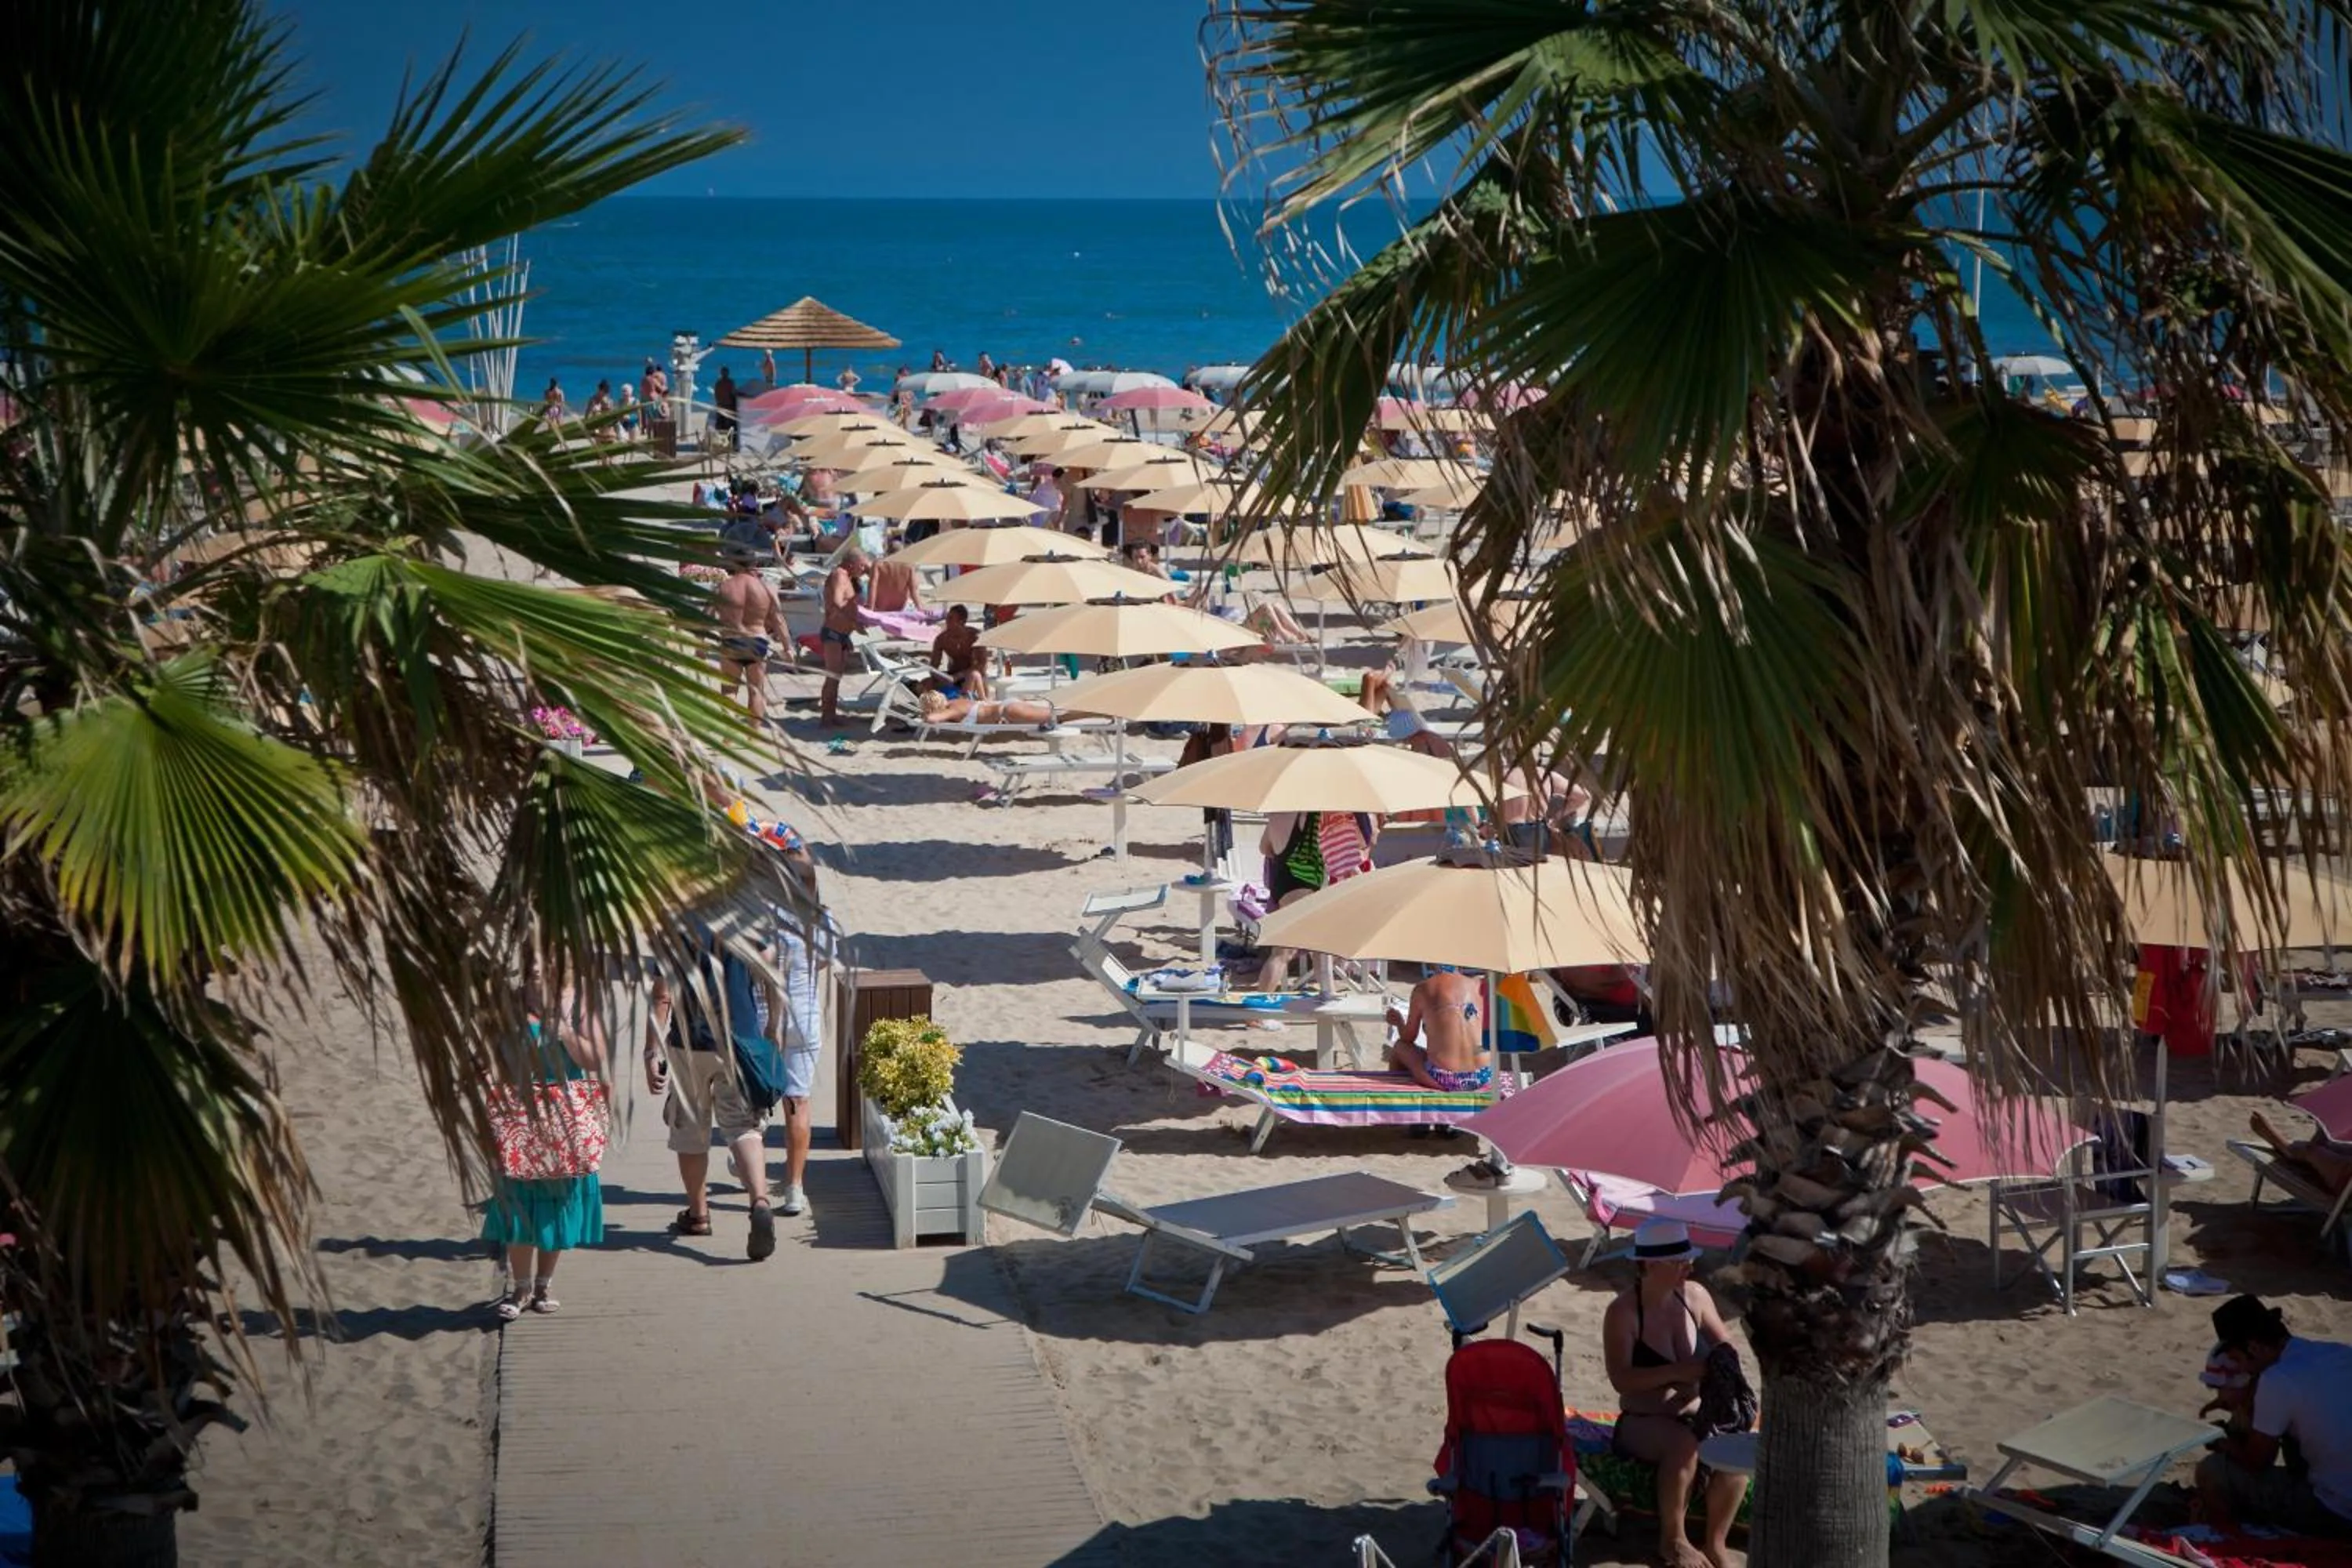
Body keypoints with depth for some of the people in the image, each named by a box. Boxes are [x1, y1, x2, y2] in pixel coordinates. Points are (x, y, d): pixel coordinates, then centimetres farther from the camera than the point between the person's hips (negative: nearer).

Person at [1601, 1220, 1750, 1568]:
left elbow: (1726, 1346, 11)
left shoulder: (1694, 1295, 2)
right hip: (1643, 1422, -4)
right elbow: (1621, 1379, -22)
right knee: (1684, 1446, -37)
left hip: (1697, 1417, 5)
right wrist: (1676, 1372, -31)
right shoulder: (1623, 1313, -13)